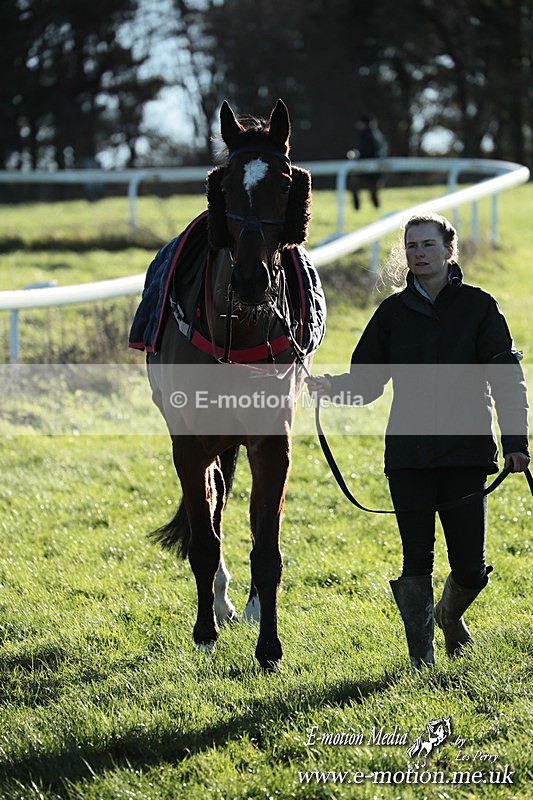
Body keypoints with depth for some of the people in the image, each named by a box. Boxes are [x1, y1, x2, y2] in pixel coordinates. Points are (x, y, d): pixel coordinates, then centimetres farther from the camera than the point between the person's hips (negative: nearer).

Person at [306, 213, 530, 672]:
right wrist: (331, 388, -13)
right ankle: (421, 659, 11)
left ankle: (451, 613, 33)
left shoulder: (479, 307, 2)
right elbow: (367, 380, 9)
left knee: (469, 566, -1)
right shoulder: (394, 312, 7)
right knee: (417, 559, -2)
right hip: (408, 453, 1)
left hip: (466, 450, -1)